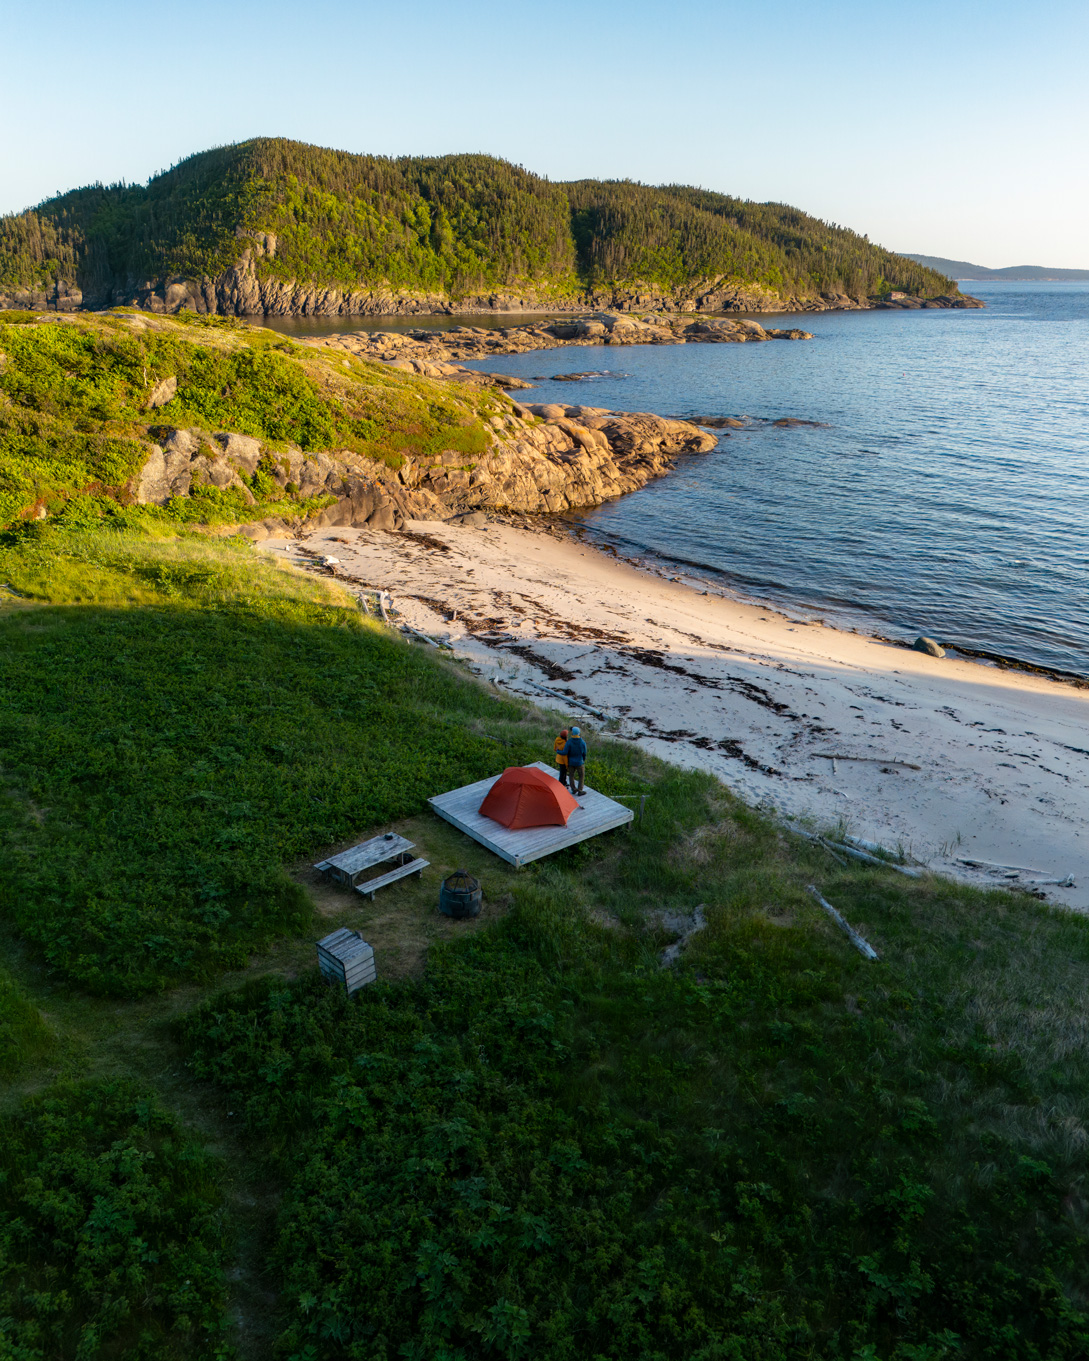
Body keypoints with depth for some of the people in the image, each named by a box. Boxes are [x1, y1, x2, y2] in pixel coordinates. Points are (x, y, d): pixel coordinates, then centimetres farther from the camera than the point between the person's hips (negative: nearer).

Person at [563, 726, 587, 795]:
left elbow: (565, 752, -22)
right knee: (581, 777, 14)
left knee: (571, 776, 19)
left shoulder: (569, 742, -20)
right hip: (580, 762, -1)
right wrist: (583, 760, 14)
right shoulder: (582, 742, -16)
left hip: (571, 762, 1)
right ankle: (580, 791, 16)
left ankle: (573, 790, 26)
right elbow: (584, 753, -5)